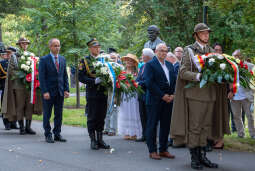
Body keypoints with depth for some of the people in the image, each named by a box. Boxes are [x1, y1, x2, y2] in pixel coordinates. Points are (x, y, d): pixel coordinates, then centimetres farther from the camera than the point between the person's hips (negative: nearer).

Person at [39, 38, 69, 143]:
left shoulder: (62, 59, 10)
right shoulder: (44, 60, -5)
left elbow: (65, 75, 12)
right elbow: (41, 77, -9)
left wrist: (66, 89, 4)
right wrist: (44, 91, -15)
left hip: (60, 92, 5)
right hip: (48, 92, -5)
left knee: (59, 115, 8)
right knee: (47, 115, 3)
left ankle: (57, 134, 16)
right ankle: (48, 135, 11)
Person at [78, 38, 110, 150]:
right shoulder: (85, 61, -1)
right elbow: (81, 77, -9)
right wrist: (94, 81, -20)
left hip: (103, 93, 4)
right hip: (92, 94, -4)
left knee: (101, 118, 9)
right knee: (92, 118, 1)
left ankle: (100, 140, 17)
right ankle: (93, 141, 10)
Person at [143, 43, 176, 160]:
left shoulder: (169, 65, 16)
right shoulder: (150, 64, -4)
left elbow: (174, 80, 13)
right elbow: (149, 83, -13)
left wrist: (172, 94, -3)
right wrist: (162, 95, -14)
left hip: (168, 99, 6)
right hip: (155, 100, -6)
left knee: (166, 125, 7)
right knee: (152, 125, 0)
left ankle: (163, 150, 15)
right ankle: (152, 151, 6)